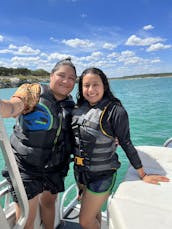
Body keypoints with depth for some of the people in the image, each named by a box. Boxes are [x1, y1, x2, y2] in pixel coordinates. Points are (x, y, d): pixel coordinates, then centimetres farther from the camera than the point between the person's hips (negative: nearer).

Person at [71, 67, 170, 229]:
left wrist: (143, 175, -6)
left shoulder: (115, 111, -19)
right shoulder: (78, 108, -2)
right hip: (80, 171, 6)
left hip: (102, 174, -5)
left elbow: (126, 143, -12)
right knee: (93, 210, 25)